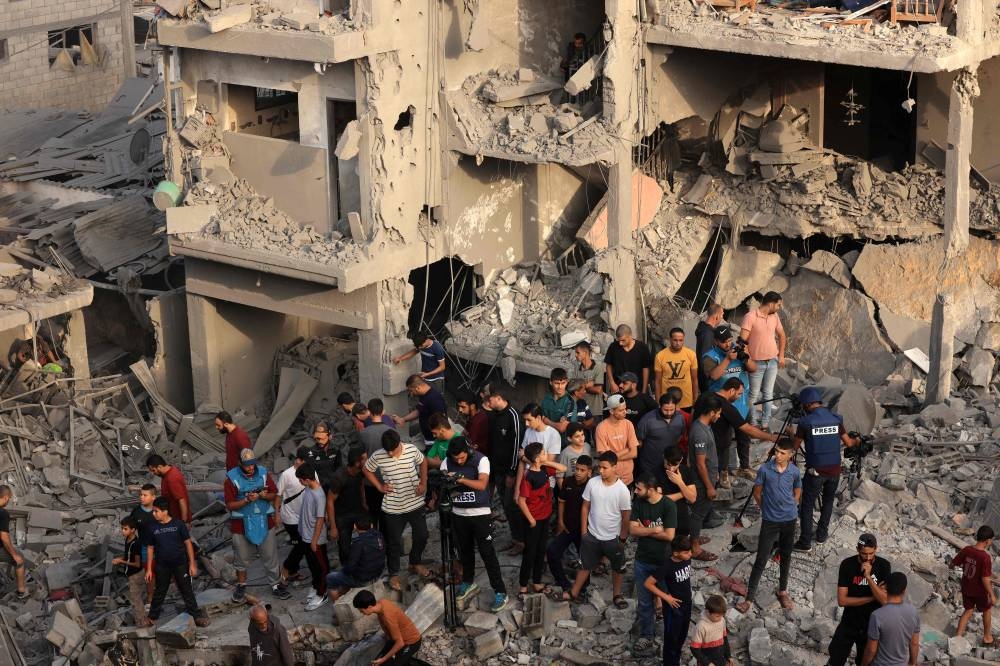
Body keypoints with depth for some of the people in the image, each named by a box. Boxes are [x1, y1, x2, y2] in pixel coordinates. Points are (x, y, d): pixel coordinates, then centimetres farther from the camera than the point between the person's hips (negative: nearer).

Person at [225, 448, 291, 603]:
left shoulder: (263, 473, -3)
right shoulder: (232, 478, -11)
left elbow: (274, 495, 2)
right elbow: (230, 505, -11)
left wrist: (263, 496, -19)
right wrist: (247, 500, -26)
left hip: (264, 521, 2)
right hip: (241, 524, -2)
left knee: (270, 555, 8)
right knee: (241, 557, 12)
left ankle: (276, 584, 22)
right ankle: (241, 586, 31)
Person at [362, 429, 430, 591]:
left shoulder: (411, 450, -11)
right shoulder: (378, 457, -15)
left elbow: (423, 462, 9)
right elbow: (367, 470, 4)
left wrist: (423, 483, 2)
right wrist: (379, 487, -3)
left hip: (415, 503, 2)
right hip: (393, 507, -2)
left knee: (421, 535, 15)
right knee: (394, 542, 6)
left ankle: (415, 563, 40)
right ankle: (394, 574, 24)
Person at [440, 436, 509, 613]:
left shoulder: (481, 460, -16)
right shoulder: (447, 461, -5)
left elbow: (482, 484, -28)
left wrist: (460, 479, -39)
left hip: (480, 514, -4)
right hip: (459, 514, 4)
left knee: (487, 553, -4)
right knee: (464, 550, 18)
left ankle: (500, 592, 0)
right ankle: (468, 583, 39)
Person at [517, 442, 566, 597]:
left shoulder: (544, 470, -1)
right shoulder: (528, 477, -23)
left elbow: (563, 469, 8)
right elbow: (521, 501, -21)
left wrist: (547, 462, -6)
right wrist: (531, 520, -16)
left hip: (545, 517, 8)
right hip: (534, 520, -7)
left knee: (541, 551, 16)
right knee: (530, 552, 3)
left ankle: (537, 582, 28)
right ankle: (523, 585, 15)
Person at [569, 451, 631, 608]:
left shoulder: (622, 490, -19)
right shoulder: (592, 483, -11)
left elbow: (626, 516, -10)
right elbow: (585, 507, -1)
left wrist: (623, 538, -7)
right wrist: (583, 531, 0)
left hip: (613, 537, -2)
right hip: (592, 535, 2)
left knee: (617, 568, 17)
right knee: (586, 565, 16)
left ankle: (617, 595, 36)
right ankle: (574, 593, 30)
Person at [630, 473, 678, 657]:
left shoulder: (668, 506, -19)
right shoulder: (638, 502, -6)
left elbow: (669, 535, -22)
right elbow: (632, 530, -8)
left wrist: (644, 530, -14)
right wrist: (654, 530, -21)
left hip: (663, 561, -4)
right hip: (642, 560, 4)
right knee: (644, 601, 13)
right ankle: (645, 637, 26)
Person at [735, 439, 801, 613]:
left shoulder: (795, 472, -8)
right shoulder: (764, 469, -13)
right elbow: (757, 493, 0)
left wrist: (787, 509, 9)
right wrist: (768, 509, 8)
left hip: (789, 520, 2)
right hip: (769, 521, -2)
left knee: (785, 557, 16)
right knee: (761, 560, -2)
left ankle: (783, 591, 35)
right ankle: (749, 597, 3)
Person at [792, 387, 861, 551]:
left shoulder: (805, 422, -12)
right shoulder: (836, 419, 0)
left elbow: (795, 446, -2)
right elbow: (848, 443, 8)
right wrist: (857, 441, 31)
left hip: (815, 470, -4)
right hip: (834, 469, 4)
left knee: (807, 505, 5)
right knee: (828, 500, 24)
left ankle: (805, 542, 3)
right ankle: (822, 534, 30)